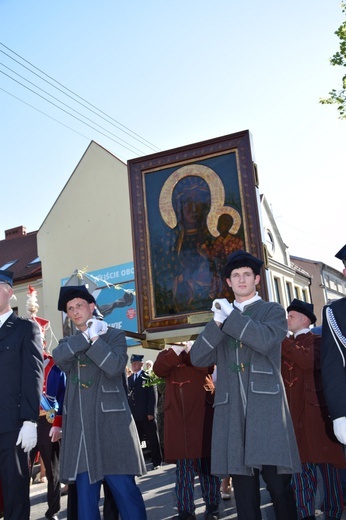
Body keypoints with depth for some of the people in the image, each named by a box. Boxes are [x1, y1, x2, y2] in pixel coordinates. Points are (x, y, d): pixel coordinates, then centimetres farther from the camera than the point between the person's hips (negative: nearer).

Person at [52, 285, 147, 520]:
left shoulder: (114, 335, 6)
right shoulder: (69, 342, 17)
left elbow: (115, 367, -13)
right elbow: (58, 357, -7)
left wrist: (94, 339, -10)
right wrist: (87, 335, -9)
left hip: (110, 422, -4)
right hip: (79, 426, 4)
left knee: (124, 488, -3)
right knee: (85, 492, 6)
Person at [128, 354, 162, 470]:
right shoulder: (129, 379, 15)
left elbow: (153, 395, -8)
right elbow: (129, 396, 12)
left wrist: (151, 412, -14)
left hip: (147, 415, -4)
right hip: (134, 415, 4)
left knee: (153, 439, 5)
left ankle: (157, 462, 14)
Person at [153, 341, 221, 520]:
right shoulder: (166, 354, 12)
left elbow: (208, 366, -15)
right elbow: (158, 370, -10)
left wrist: (187, 349, -13)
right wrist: (176, 351, -16)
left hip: (201, 415, -2)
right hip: (177, 418, 2)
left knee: (206, 463, 7)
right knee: (182, 465, 9)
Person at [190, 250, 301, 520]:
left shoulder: (273, 310, 11)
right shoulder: (221, 316, 22)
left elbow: (265, 340, -12)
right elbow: (198, 358, 8)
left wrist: (231, 316, -5)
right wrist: (218, 322, -4)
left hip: (266, 405, -3)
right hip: (232, 409, 3)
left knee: (278, 481, -4)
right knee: (242, 485, 5)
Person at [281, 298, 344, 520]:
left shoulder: (318, 340, 0)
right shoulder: (288, 344, 17)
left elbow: (308, 361, -21)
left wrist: (282, 340, -20)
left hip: (317, 410, -4)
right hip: (294, 412, 5)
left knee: (326, 462, 4)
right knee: (301, 463, 2)